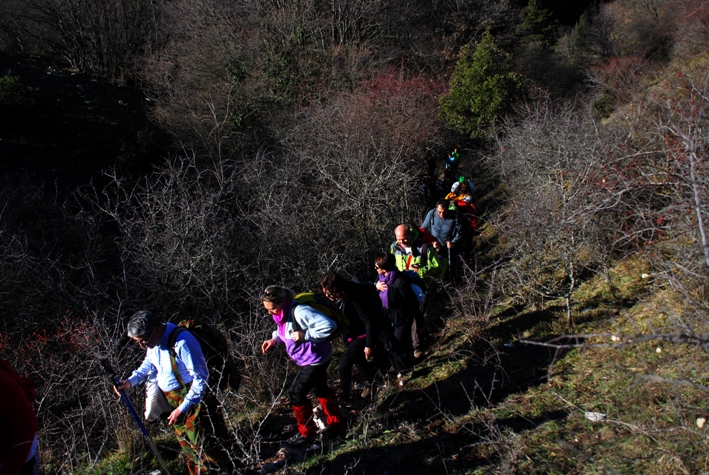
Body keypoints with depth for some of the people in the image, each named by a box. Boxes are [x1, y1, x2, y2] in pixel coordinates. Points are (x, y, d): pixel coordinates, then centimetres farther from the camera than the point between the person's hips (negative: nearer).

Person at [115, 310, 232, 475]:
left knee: (207, 449, 1)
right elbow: (149, 364, 19)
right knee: (188, 449, 21)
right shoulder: (152, 343, -2)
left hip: (194, 399, -8)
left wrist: (183, 408, -25)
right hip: (174, 403, 8)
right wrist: (130, 381, 2)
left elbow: (200, 379, -25)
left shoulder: (182, 342, -29)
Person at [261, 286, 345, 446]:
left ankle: (306, 433, 18)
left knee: (296, 394, -1)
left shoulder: (299, 312, -32)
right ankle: (336, 421, 45)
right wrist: (275, 339, -2)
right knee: (320, 389, 25)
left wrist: (305, 335, -32)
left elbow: (328, 325, -34)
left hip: (315, 359, -10)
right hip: (308, 359, 10)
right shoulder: (283, 313, -4)